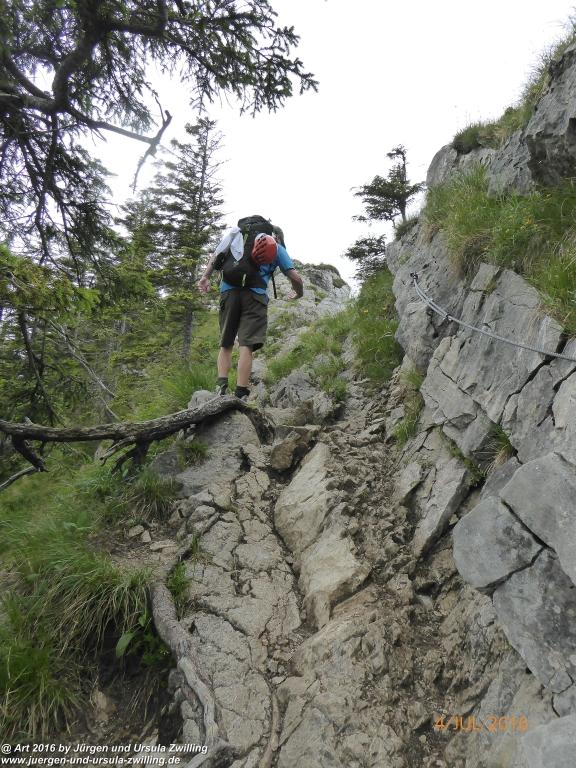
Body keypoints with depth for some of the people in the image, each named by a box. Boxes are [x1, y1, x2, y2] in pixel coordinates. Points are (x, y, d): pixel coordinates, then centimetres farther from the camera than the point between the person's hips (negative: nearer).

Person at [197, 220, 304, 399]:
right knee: (247, 345, -9)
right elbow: (295, 277, 11)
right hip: (254, 295, -3)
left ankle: (221, 386, -6)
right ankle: (240, 395, -16)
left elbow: (217, 254, 16)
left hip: (228, 291, 3)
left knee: (225, 344, 10)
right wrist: (299, 293, 30)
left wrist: (205, 276, 10)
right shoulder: (277, 248, 18)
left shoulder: (243, 238, 28)